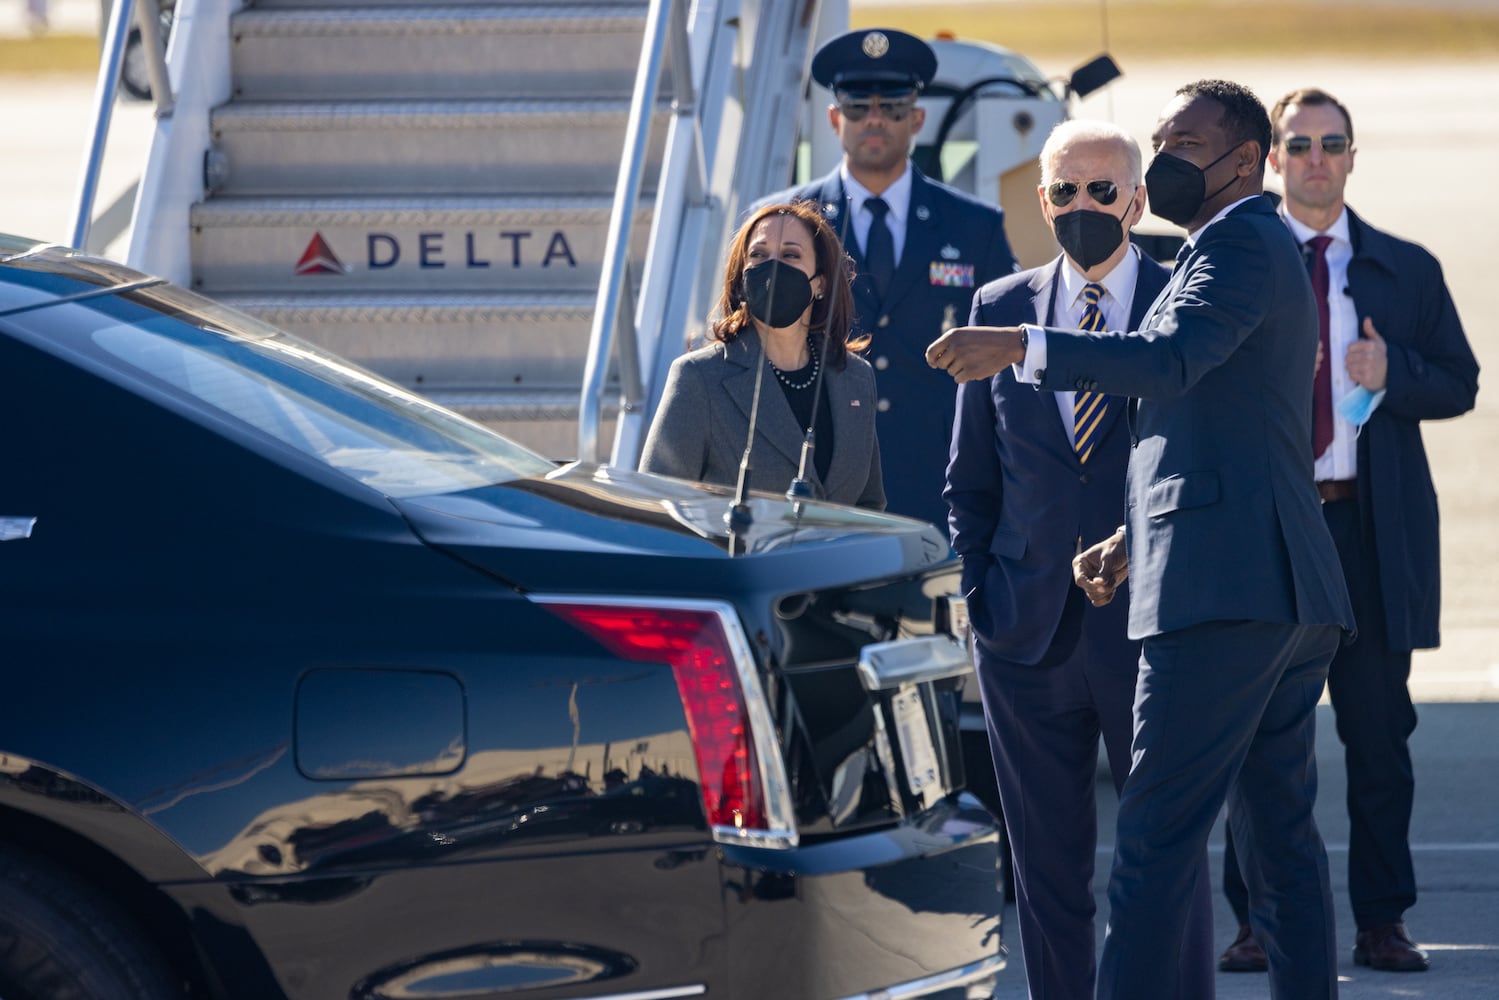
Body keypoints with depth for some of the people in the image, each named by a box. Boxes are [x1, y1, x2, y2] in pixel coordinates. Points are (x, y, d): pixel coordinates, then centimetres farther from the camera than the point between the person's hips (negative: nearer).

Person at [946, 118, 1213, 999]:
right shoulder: (1000, 310, 10)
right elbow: (969, 481, 15)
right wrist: (978, 596, 5)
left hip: (1152, 628, -2)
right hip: (1030, 632, 3)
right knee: (1049, 865, 6)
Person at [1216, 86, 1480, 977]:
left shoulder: (1407, 270, 11)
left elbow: (1460, 384, 10)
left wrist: (1392, 373, -9)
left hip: (1371, 528, 1)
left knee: (1379, 732, 2)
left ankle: (1383, 921, 8)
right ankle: (1259, 920, 8)